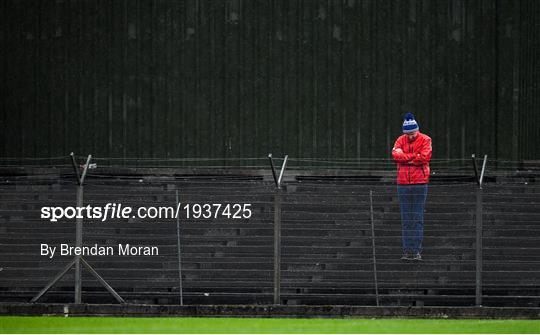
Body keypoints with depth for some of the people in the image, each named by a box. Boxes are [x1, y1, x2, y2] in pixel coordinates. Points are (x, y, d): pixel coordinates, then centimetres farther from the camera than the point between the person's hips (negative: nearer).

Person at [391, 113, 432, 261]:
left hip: (420, 183, -3)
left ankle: (417, 250, -1)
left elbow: (425, 157, -15)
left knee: (418, 218, -3)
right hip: (403, 183, 3)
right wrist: (414, 156, -11)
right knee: (406, 219, 3)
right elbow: (395, 155, -8)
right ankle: (407, 250, 5)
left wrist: (405, 157, -8)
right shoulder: (400, 140, 9)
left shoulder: (425, 140, 0)